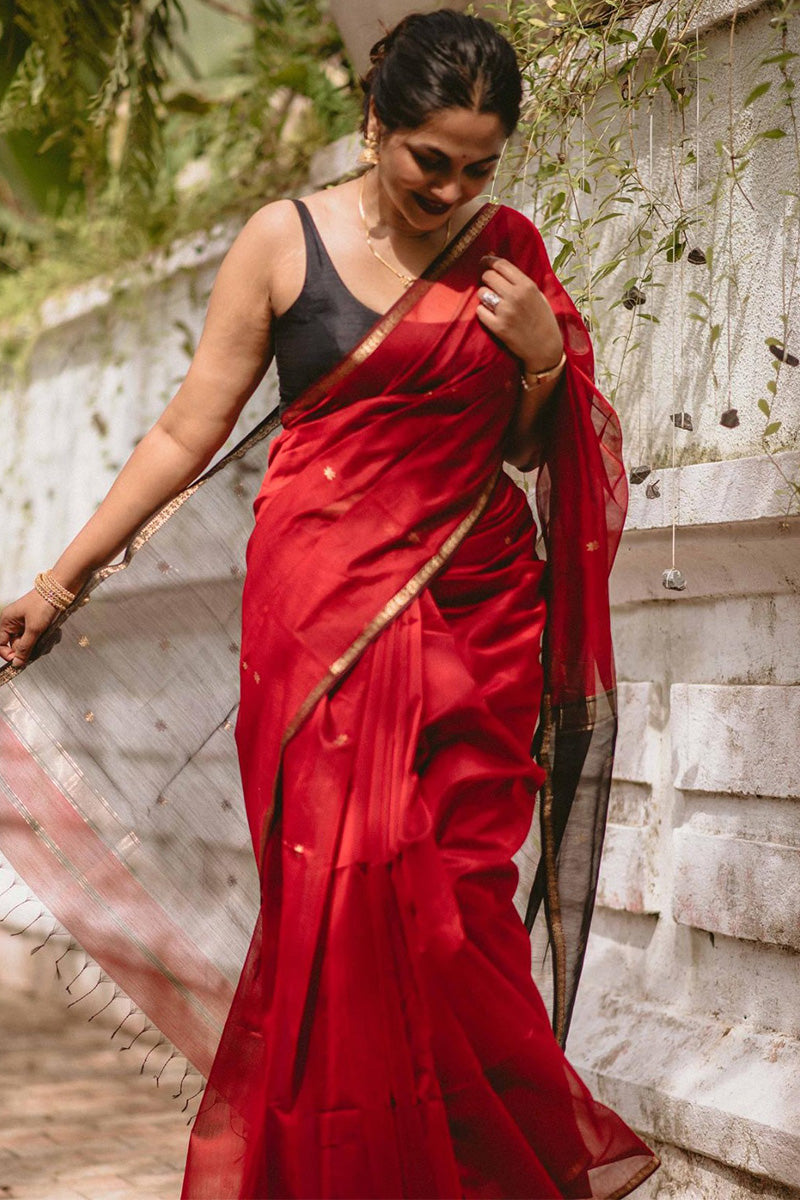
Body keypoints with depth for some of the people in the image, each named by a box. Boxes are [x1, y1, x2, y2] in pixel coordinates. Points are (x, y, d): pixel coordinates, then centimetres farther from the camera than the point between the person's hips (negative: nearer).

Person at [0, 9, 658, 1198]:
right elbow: (188, 433, 2)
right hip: (324, 609, -2)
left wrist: (547, 359, -4)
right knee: (347, 888, -8)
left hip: (475, 609, 3)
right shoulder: (285, 241, -1)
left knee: (455, 893, 1)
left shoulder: (509, 248, 8)